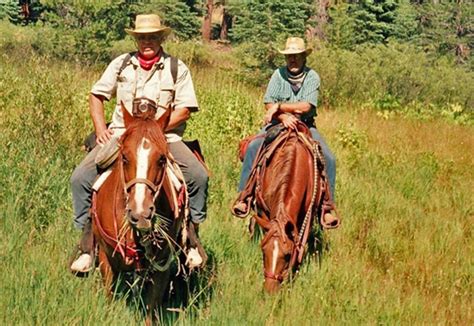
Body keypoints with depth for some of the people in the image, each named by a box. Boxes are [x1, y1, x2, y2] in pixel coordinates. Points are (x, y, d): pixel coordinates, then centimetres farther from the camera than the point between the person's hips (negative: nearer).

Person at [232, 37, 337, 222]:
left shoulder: (312, 77, -4)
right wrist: (283, 117, -23)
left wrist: (279, 106, -17)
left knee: (328, 158, -18)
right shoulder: (279, 74, 1)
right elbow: (268, 104, -5)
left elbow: (306, 106, -16)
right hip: (278, 123, 0)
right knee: (253, 147, -25)